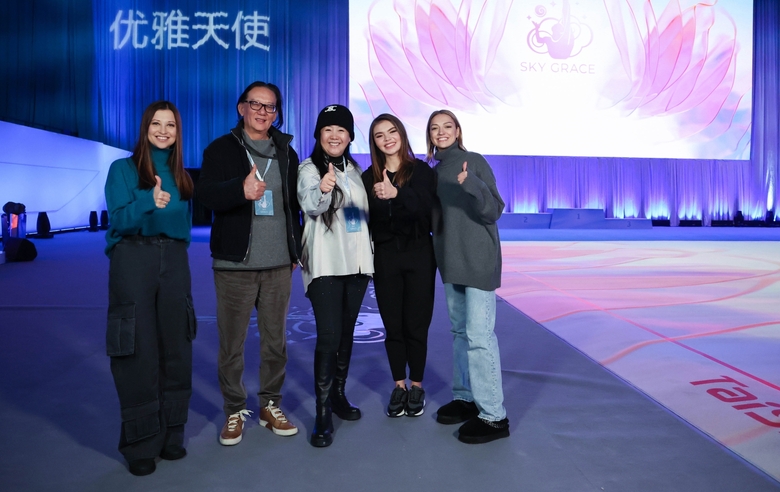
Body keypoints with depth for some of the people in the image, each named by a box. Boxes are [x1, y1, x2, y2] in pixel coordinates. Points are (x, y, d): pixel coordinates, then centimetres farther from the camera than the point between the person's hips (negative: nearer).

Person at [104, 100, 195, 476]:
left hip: (174, 261, 4)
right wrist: (148, 202, -27)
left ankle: (171, 434, 18)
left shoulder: (182, 176, 14)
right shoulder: (123, 169, 2)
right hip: (133, 260, -3)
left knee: (175, 346, 4)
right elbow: (118, 218, -10)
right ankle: (140, 443, 10)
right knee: (137, 350, -2)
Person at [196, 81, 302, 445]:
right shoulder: (221, 149, 4)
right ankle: (234, 411, 20)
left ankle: (271, 406, 25)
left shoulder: (286, 153, 14)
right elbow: (205, 193, -12)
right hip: (234, 265, -3)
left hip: (278, 265, 3)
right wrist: (241, 190, -32)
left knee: (275, 341, 9)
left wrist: (296, 251, 13)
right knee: (231, 343, 3)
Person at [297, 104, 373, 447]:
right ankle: (323, 414, -1)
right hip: (325, 265, -6)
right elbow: (310, 205, -27)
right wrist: (322, 190, -47)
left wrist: (370, 256, 12)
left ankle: (338, 395, 27)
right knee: (328, 337, -10)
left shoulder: (355, 170, 12)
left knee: (346, 333, 13)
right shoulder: (309, 169, -7)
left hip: (357, 263, 6)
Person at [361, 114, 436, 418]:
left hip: (418, 255, -2)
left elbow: (425, 206, -19)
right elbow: (366, 219, 5)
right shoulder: (370, 176, 6)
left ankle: (416, 386, 18)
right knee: (393, 326, 6)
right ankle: (399, 386, 21)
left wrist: (395, 194, -36)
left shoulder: (421, 170, -1)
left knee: (416, 324, 2)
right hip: (385, 258, 2)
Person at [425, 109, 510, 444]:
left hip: (478, 261, -7)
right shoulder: (435, 171, 13)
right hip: (450, 264, 7)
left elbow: (494, 211, -13)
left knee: (479, 335, -9)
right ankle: (465, 397, 26)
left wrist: (473, 185, -30)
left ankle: (493, 416, 0)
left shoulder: (474, 161, -7)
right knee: (459, 331, 13)